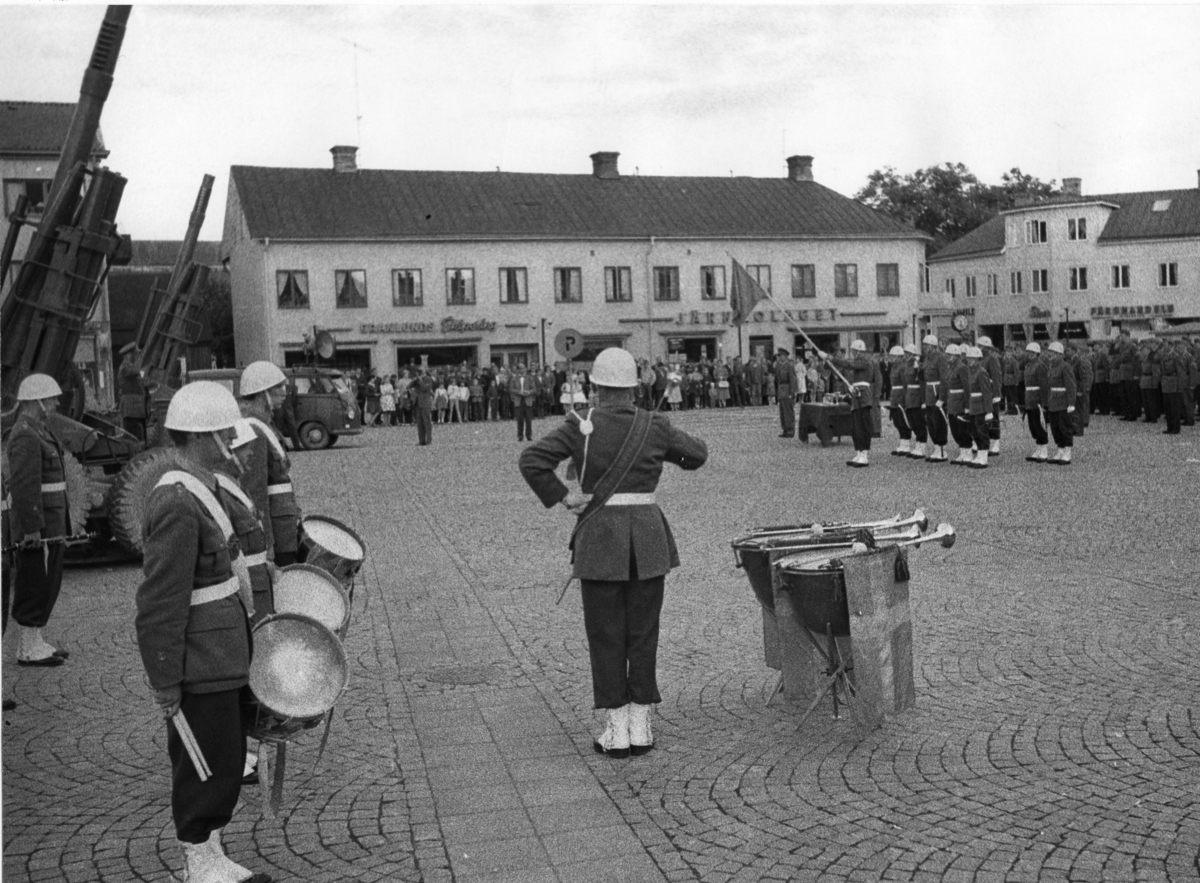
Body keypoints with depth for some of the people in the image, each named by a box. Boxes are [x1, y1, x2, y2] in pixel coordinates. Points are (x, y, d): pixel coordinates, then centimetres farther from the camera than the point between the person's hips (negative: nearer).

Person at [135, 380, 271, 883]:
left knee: (227, 761, 19)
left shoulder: (201, 489, 9)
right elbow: (160, 605, -23)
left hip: (224, 657, 10)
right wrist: (165, 685, -20)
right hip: (200, 670, -10)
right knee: (208, 766, 4)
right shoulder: (177, 505, -23)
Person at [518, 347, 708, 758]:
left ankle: (617, 731, 11)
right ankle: (641, 729, 16)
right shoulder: (655, 425, 0)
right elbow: (697, 453, 13)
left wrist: (561, 497, -5)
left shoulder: (581, 426, -6)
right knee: (643, 633, 11)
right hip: (648, 535, 2)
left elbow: (531, 460, -14)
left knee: (606, 635, 7)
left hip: (599, 536, -2)